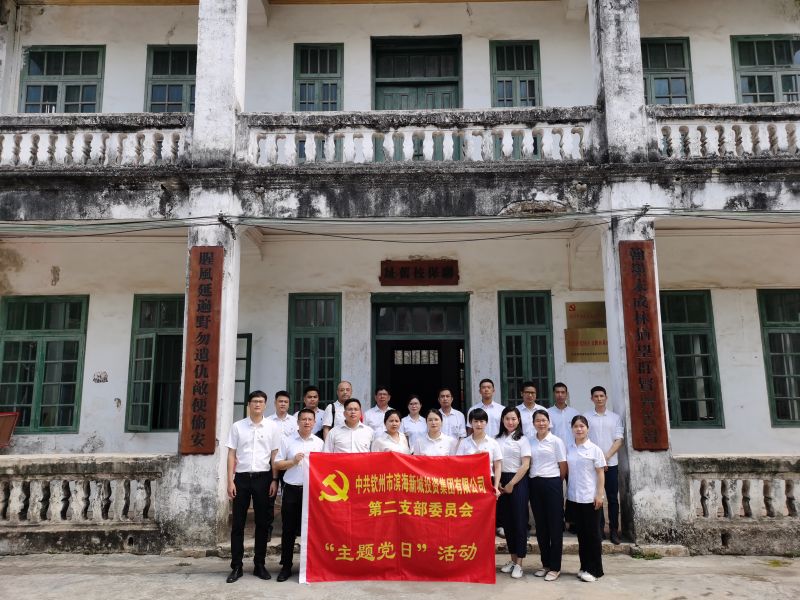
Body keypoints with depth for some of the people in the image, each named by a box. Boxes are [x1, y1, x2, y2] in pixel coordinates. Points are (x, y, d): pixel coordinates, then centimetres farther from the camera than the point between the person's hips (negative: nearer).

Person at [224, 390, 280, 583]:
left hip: (263, 478, 0)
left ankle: (259, 564, 18)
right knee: (238, 523, 4)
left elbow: (274, 456, 5)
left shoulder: (272, 427, 3)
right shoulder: (237, 426, 2)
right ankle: (236, 566, 13)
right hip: (242, 477, 0)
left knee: (263, 522, 6)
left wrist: (274, 480, -2)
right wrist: (230, 481, -3)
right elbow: (231, 455, 3)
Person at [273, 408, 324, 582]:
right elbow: (277, 464, 3)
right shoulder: (287, 441, 3)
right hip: (292, 489, -1)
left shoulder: (319, 443, 7)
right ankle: (286, 566, 15)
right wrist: (293, 461, -12)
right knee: (289, 529, 5)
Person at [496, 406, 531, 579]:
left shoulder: (522, 439, -4)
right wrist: (498, 483, -2)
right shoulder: (497, 439, 8)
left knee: (519, 520, -1)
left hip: (518, 481, -4)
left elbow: (525, 465, -9)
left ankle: (519, 563, 6)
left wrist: (511, 484, -12)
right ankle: (513, 558, 22)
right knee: (506, 520, 9)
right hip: (501, 482, 4)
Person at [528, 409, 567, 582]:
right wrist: (534, 478, 4)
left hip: (552, 484, -4)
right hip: (534, 484, 4)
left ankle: (555, 567, 9)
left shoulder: (556, 441, -4)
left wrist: (555, 482, 3)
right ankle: (545, 564, 22)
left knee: (555, 525, 1)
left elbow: (563, 466, -2)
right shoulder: (529, 441, 7)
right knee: (540, 525, 10)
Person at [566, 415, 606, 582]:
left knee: (592, 533, 2)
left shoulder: (594, 449, -5)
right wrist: (567, 492, 4)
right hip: (573, 497, 4)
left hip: (590, 498, -4)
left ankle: (594, 570, 10)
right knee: (581, 533, 11)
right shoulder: (568, 449, 6)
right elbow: (566, 471, 10)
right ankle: (584, 567, 20)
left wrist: (599, 495, -11)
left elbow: (600, 473, -5)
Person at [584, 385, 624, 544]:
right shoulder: (586, 417, 3)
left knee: (612, 498, 3)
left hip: (611, 463, 1)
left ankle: (614, 530, 12)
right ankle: (599, 529, 12)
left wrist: (607, 456, -11)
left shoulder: (615, 417, 6)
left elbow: (619, 440, 1)